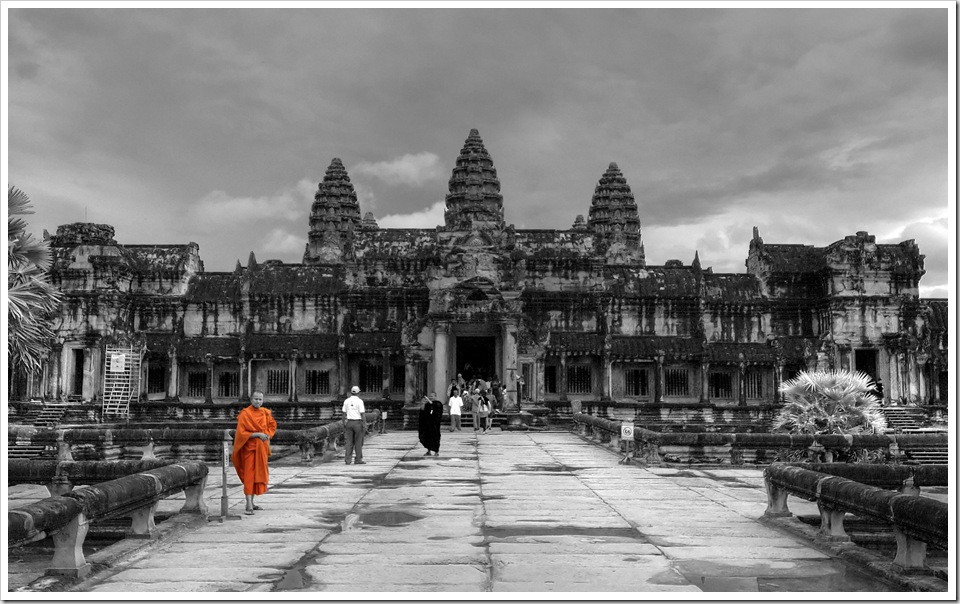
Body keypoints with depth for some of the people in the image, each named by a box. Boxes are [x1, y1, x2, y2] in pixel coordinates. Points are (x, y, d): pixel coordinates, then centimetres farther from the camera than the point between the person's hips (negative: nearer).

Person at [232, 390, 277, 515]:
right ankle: (249, 506, -15)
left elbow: (272, 425, 19)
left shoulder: (265, 412, 4)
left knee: (258, 475, 12)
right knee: (249, 475, -11)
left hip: (261, 448, 6)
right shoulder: (245, 414, -12)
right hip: (250, 448, -6)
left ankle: (251, 502, 24)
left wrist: (268, 436, 1)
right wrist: (257, 434, -21)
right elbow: (241, 433, -15)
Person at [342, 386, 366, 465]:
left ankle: (348, 459, -2)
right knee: (358, 442, 5)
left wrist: (344, 424, 11)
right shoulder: (359, 401, -9)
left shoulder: (346, 401, 4)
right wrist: (364, 425, -7)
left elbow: (344, 414, 6)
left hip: (349, 423, 4)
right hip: (358, 423, -4)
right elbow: (362, 414, -11)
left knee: (349, 442, 5)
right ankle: (358, 459, 8)